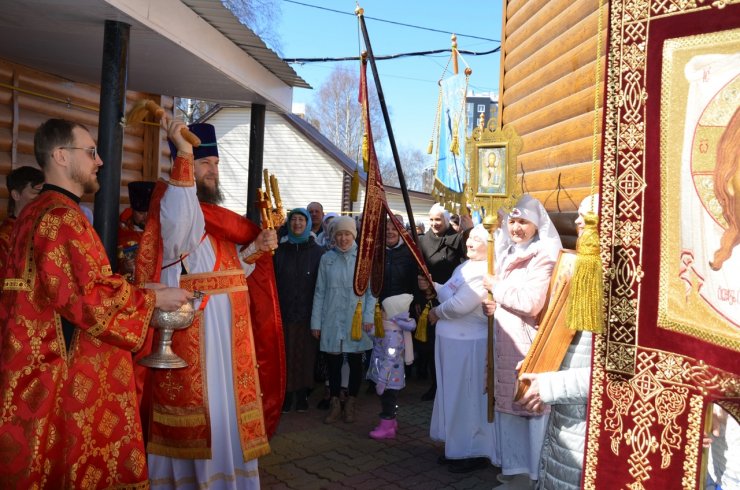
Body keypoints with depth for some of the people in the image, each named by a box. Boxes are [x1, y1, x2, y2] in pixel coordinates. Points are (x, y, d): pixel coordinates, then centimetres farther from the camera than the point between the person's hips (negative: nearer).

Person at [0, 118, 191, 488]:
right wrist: (153, 298, -12)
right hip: (66, 375, -10)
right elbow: (87, 296, -23)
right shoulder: (61, 216, -17)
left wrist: (135, 289, 12)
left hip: (41, 364, 10)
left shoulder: (35, 212, 14)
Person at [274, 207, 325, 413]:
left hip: (307, 313, -1)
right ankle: (286, 394, 14)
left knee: (305, 354, 5)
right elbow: (273, 281, 5)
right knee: (286, 355, 2)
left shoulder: (317, 252, 4)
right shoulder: (280, 250, 7)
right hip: (284, 311, 1)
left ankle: (302, 394, 19)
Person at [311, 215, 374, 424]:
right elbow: (320, 291, 6)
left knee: (355, 362, 8)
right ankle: (335, 404, 21)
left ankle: (350, 404, 24)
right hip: (332, 320, 1)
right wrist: (316, 321, 4)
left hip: (356, 321, -1)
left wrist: (369, 316, -9)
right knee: (333, 363, 6)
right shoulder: (327, 258, 4)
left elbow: (372, 290, 0)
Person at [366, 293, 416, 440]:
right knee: (387, 400, 22)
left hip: (390, 379, -9)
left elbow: (390, 359, -27)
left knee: (388, 400, 5)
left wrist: (382, 381, -24)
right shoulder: (389, 329, 4)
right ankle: (391, 422, 37)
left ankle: (387, 427, 19)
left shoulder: (392, 335, -26)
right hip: (390, 379, 9)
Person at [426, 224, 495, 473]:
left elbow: (460, 305, -25)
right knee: (454, 394, 18)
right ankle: (457, 446, 33)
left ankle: (476, 452, 18)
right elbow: (450, 294, 16)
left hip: (469, 342, -10)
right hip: (451, 339, 10)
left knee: (468, 397, 2)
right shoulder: (464, 266, 13)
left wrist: (437, 313, -8)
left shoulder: (486, 272, -20)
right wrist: (434, 287, -2)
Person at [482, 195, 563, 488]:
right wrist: (491, 305, 1)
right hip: (505, 340, 8)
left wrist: (496, 287, -10)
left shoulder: (545, 257, -11)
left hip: (531, 341, -8)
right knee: (507, 401, 14)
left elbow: (531, 302, -21)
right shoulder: (506, 256, 14)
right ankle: (513, 461, 28)